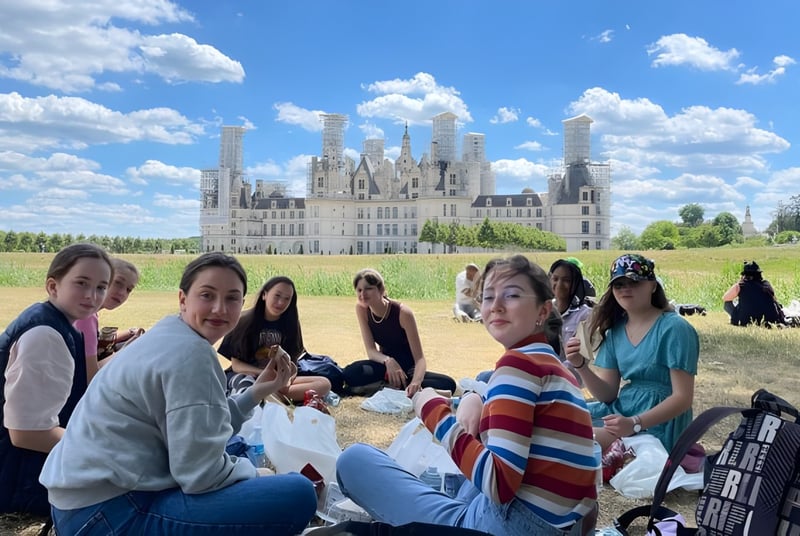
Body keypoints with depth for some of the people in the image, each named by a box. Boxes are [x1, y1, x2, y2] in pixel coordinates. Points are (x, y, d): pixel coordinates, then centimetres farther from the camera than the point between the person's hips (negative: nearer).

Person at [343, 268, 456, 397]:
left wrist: (416, 382, -46)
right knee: (351, 374, -32)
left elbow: (419, 358, -24)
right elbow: (371, 350, -13)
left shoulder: (402, 312, -23)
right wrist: (388, 361, -37)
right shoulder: (361, 309, -11)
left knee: (448, 384, -30)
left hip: (408, 368, -1)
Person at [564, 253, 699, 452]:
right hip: (622, 411, 7)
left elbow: (683, 397, -16)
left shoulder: (674, 328, -13)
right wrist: (581, 366, -13)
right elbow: (608, 394, 5)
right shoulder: (616, 329, 7)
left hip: (658, 423, -7)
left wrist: (635, 424, -27)